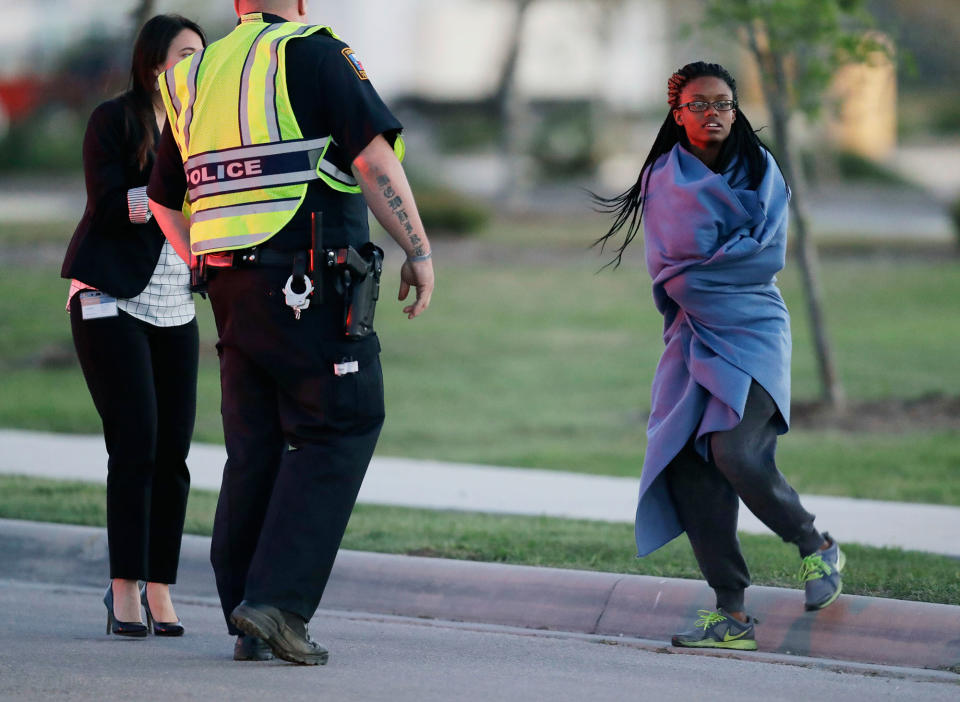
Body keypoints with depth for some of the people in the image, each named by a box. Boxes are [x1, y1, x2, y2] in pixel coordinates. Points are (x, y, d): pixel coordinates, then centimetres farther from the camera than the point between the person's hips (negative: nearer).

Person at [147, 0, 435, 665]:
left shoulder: (195, 76, 16)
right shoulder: (314, 54, -4)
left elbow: (165, 202, 23)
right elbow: (374, 157, -12)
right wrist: (419, 251, -8)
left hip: (230, 285, 7)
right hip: (309, 284, -7)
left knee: (256, 448, 11)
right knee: (338, 431, -2)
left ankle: (249, 622, 10)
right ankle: (278, 600, -13)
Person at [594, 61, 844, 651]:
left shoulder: (760, 169, 5)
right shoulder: (663, 179, 10)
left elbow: (768, 257, -5)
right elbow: (666, 265, 2)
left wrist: (693, 274, -6)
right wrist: (729, 261, -7)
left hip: (751, 331, -3)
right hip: (692, 337, 3)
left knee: (732, 453, -23)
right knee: (688, 467, -11)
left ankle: (817, 547, 1)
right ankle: (732, 615, -7)